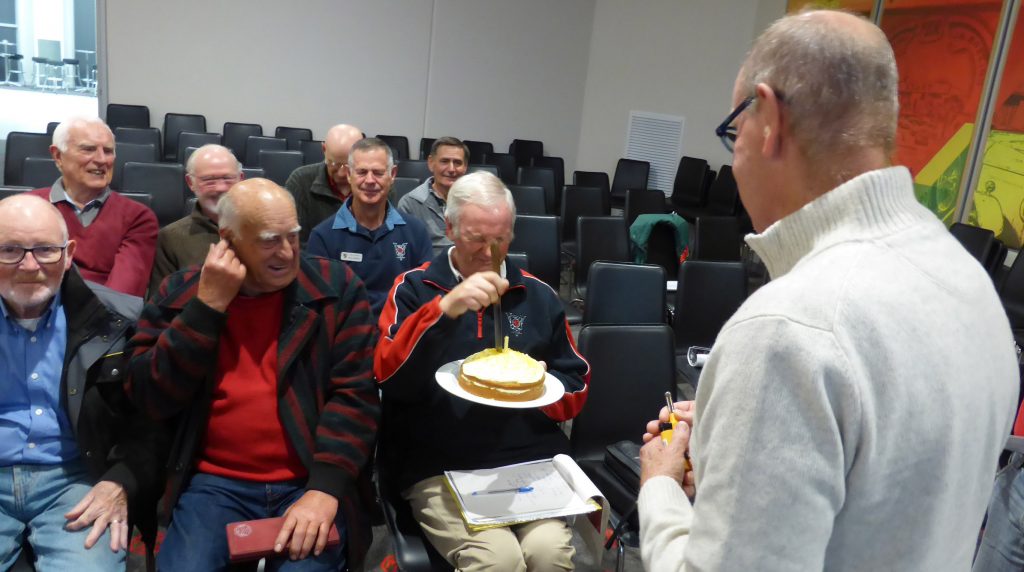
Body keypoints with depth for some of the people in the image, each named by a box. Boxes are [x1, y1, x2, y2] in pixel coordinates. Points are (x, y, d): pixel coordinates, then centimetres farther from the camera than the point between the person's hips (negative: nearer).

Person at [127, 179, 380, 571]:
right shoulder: (180, 293, 4)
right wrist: (208, 306, -12)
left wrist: (326, 488, -17)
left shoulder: (335, 287, -2)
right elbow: (151, 398, -5)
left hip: (309, 484, -1)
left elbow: (356, 394, -7)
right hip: (214, 483, 2)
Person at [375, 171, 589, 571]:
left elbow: (576, 390, 16)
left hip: (531, 461, 3)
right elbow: (388, 376, -10)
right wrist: (445, 308, -22)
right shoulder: (414, 288, 4)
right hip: (439, 468, -2)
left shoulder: (537, 295, 11)